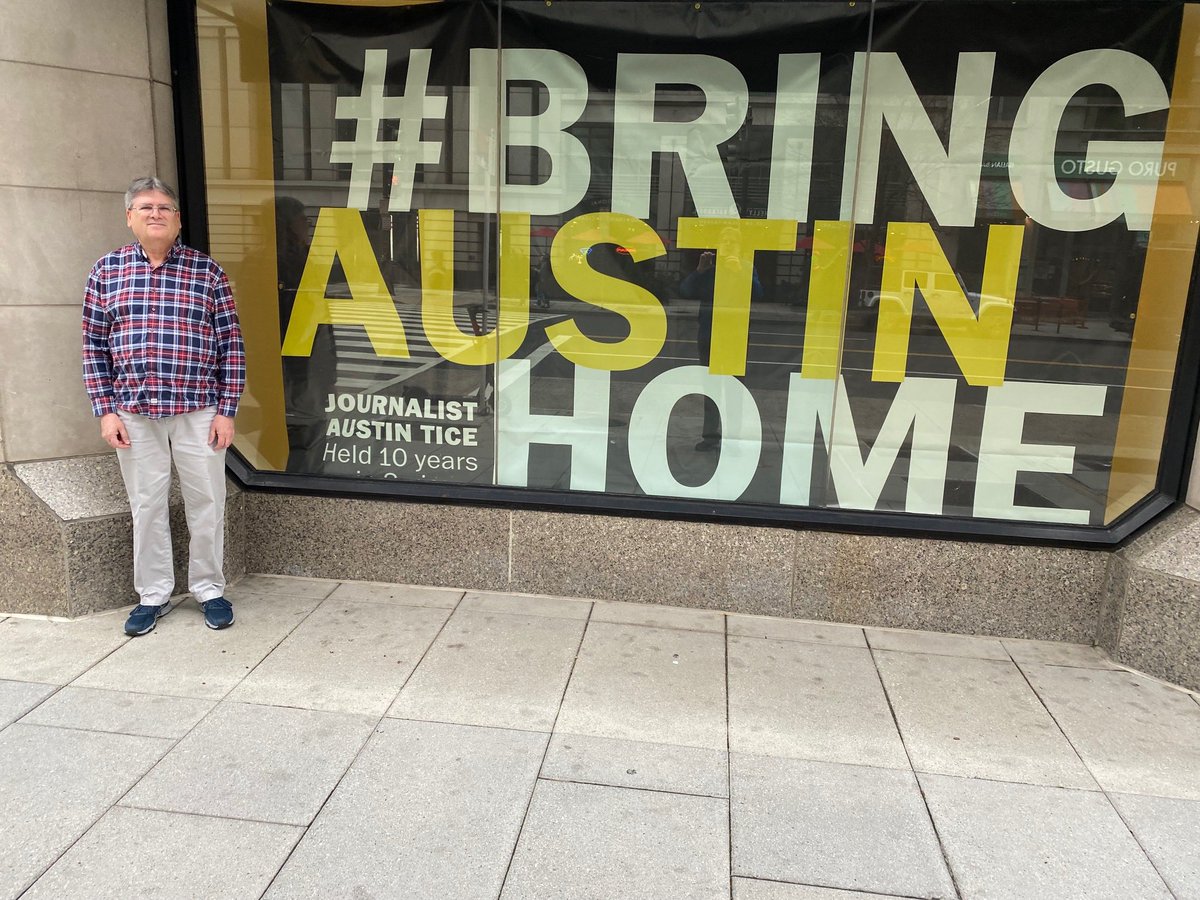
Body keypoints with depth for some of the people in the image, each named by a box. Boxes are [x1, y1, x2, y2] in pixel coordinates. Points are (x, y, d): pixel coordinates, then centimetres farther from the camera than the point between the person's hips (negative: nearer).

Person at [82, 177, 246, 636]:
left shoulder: (206, 270, 1)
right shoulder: (106, 270, 6)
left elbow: (230, 345, 1)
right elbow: (94, 346, 8)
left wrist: (226, 410, -4)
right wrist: (105, 411, 1)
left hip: (198, 411, -1)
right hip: (134, 412, 1)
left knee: (206, 502, 6)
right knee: (146, 505, 9)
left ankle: (209, 589, 22)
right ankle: (153, 595, 24)